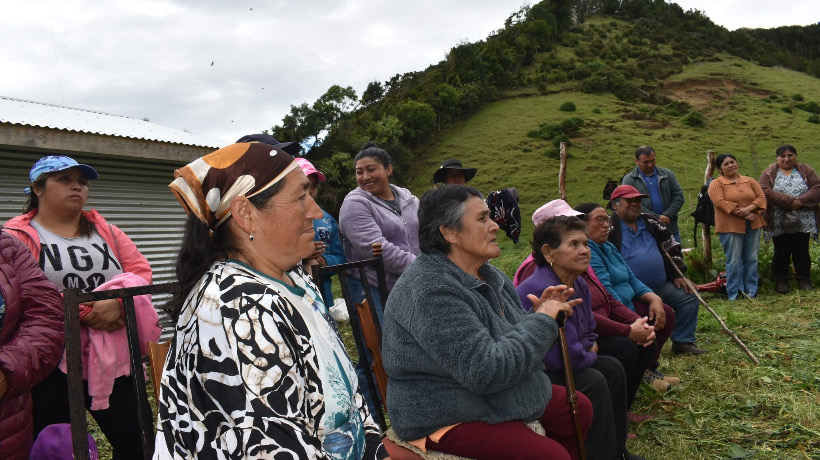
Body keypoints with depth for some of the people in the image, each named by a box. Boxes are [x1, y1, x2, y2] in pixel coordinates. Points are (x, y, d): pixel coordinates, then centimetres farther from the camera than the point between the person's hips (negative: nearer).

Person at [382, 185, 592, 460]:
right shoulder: (431, 291, -26)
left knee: (579, 408, 11)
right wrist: (542, 321, -20)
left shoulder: (487, 274, 4)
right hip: (449, 417, -10)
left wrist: (541, 313, -6)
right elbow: (487, 371, -31)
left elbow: (514, 335, 14)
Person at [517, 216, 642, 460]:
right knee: (593, 382, -21)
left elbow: (589, 335, 12)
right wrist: (588, 356, -8)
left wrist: (585, 349, -11)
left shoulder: (578, 284, 2)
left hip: (553, 366, 10)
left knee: (612, 368, 3)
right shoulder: (542, 289, -31)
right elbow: (568, 357, -30)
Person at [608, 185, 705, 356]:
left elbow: (672, 246, 22)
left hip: (662, 286, 7)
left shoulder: (650, 223, 15)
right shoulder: (611, 228, -6)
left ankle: (683, 341, 12)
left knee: (689, 299, 3)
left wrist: (678, 275, 14)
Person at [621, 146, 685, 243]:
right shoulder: (629, 180, -1)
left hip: (670, 229, 3)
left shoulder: (667, 175, 9)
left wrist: (667, 215, -10)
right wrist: (657, 218, -17)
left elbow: (678, 197, 5)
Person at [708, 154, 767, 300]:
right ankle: (734, 294, 6)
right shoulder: (716, 184, -2)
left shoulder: (750, 181, 12)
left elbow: (761, 197, 5)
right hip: (730, 227, -4)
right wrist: (743, 215, -18)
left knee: (752, 259, 7)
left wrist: (749, 208, -16)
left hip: (752, 225, 4)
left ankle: (751, 292, 16)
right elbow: (720, 202, -15)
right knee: (734, 261, -2)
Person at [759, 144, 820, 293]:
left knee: (802, 251, 8)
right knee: (781, 252, 6)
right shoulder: (769, 173, 3)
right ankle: (780, 281, 16)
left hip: (803, 222, 1)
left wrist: (801, 202, -18)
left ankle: (804, 280, 19)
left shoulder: (806, 170, 8)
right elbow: (765, 191, -13)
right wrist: (789, 201, -22)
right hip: (779, 223, -1)